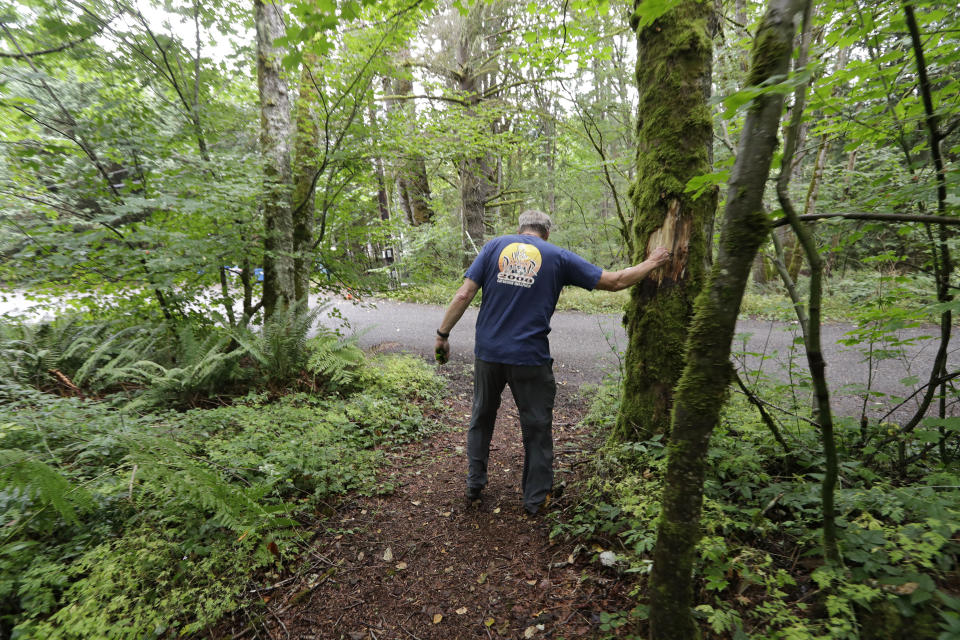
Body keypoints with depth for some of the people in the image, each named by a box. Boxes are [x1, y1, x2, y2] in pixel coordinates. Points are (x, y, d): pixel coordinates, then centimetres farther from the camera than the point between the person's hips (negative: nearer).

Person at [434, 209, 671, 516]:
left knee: (481, 418, 22)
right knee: (537, 428, 16)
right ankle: (536, 497, 31)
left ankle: (474, 483, 36)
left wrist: (443, 333, 4)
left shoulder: (495, 246, 4)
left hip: (488, 353, 2)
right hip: (530, 358, -2)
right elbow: (614, 281, 4)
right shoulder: (559, 257, 2)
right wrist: (652, 262, 20)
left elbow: (464, 295, -4)